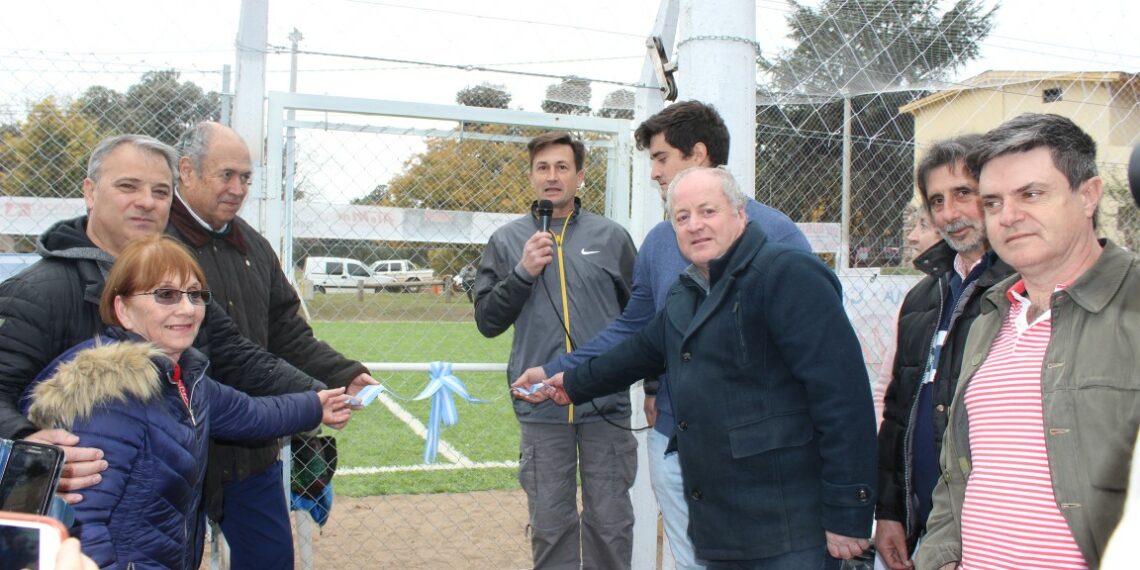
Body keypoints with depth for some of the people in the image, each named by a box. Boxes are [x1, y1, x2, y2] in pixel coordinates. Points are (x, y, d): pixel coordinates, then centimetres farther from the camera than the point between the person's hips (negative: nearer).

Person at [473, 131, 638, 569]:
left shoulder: (611, 237, 4)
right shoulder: (507, 241, 5)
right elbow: (487, 321, 3)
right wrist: (523, 273, -10)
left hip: (607, 406, 0)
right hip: (541, 407, 1)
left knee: (611, 522, 7)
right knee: (550, 524, 10)